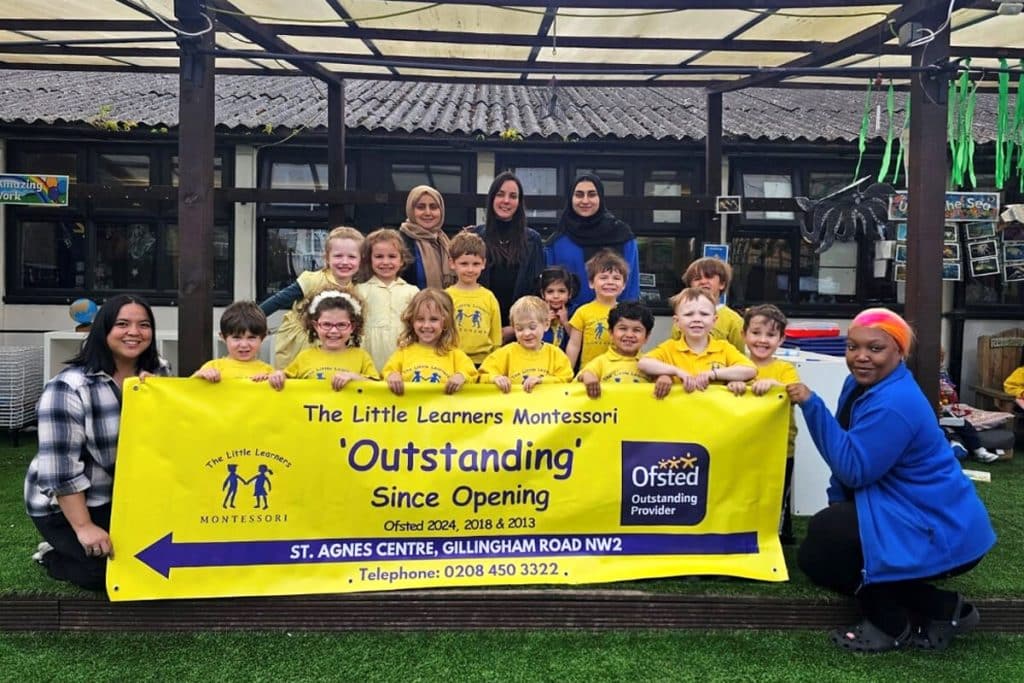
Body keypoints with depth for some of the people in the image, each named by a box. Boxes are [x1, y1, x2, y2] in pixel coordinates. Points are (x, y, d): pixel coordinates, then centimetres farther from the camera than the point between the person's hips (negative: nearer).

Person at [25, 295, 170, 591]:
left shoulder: (159, 372, -2)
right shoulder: (69, 387, -21)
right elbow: (60, 468, -22)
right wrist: (84, 527, -23)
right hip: (66, 504, -6)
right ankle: (52, 556, 13)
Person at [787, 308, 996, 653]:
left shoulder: (894, 404, -28)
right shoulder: (861, 384, 4)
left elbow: (854, 469, -26)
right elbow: (855, 459, 11)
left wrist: (811, 405, -29)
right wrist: (838, 503, 3)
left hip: (940, 531, -10)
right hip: (912, 513, 10)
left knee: (817, 555, -14)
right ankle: (941, 608, 13)